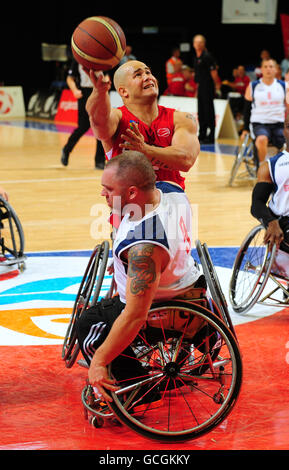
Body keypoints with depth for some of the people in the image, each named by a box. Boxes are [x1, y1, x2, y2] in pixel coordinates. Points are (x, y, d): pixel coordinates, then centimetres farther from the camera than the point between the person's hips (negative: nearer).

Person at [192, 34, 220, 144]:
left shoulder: (207, 56, -11)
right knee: (201, 111, 12)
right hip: (200, 86, 9)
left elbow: (213, 71, -11)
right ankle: (202, 136, 19)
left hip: (208, 87, -9)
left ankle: (211, 137, -5)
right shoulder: (196, 57, 15)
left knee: (209, 111, -7)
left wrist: (217, 85, -11)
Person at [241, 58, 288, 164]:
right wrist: (245, 129, 9)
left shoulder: (283, 86, 8)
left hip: (278, 124, 2)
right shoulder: (253, 87, 5)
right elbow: (247, 109, 11)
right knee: (262, 139, -34)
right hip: (259, 123, -2)